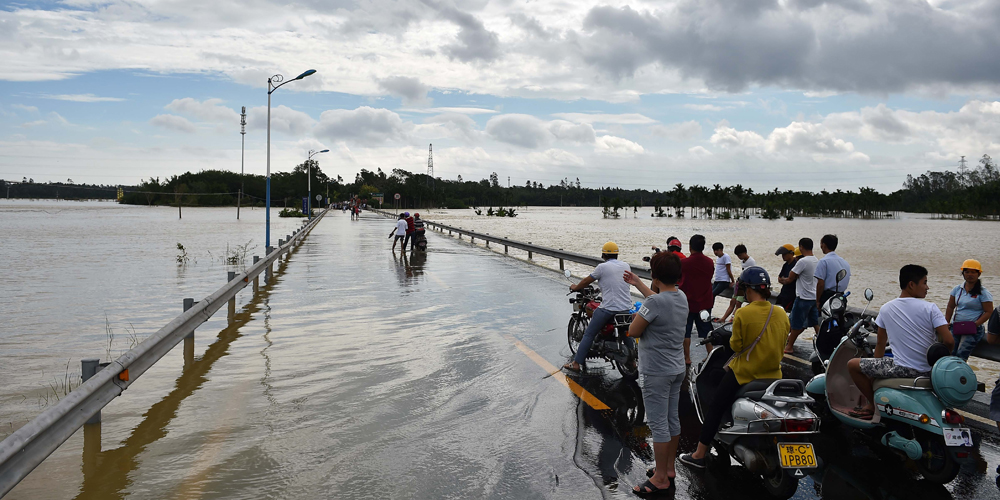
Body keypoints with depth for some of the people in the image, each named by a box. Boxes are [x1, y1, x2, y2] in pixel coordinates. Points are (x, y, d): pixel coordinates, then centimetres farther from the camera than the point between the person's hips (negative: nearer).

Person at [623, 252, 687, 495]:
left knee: (658, 425, 0)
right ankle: (669, 468, 30)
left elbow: (633, 331, -19)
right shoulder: (681, 297, 3)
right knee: (673, 420, 17)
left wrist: (637, 317, 1)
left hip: (656, 373, -9)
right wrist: (637, 283, 33)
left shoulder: (654, 302, -25)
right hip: (676, 369, 9)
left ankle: (661, 478, 8)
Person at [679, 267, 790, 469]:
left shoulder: (743, 313, -18)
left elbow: (736, 346, -13)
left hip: (744, 374, -4)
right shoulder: (781, 314, -3)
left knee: (715, 408, 9)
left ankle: (699, 455, 14)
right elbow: (782, 344, 7)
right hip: (773, 375, 5)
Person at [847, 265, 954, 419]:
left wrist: (876, 370, 23)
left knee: (852, 365, 10)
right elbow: (949, 341, -13)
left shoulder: (886, 308, 0)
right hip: (928, 370, 3)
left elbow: (880, 344, 10)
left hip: (902, 370, -3)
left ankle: (873, 406, 14)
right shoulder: (930, 308, -6)